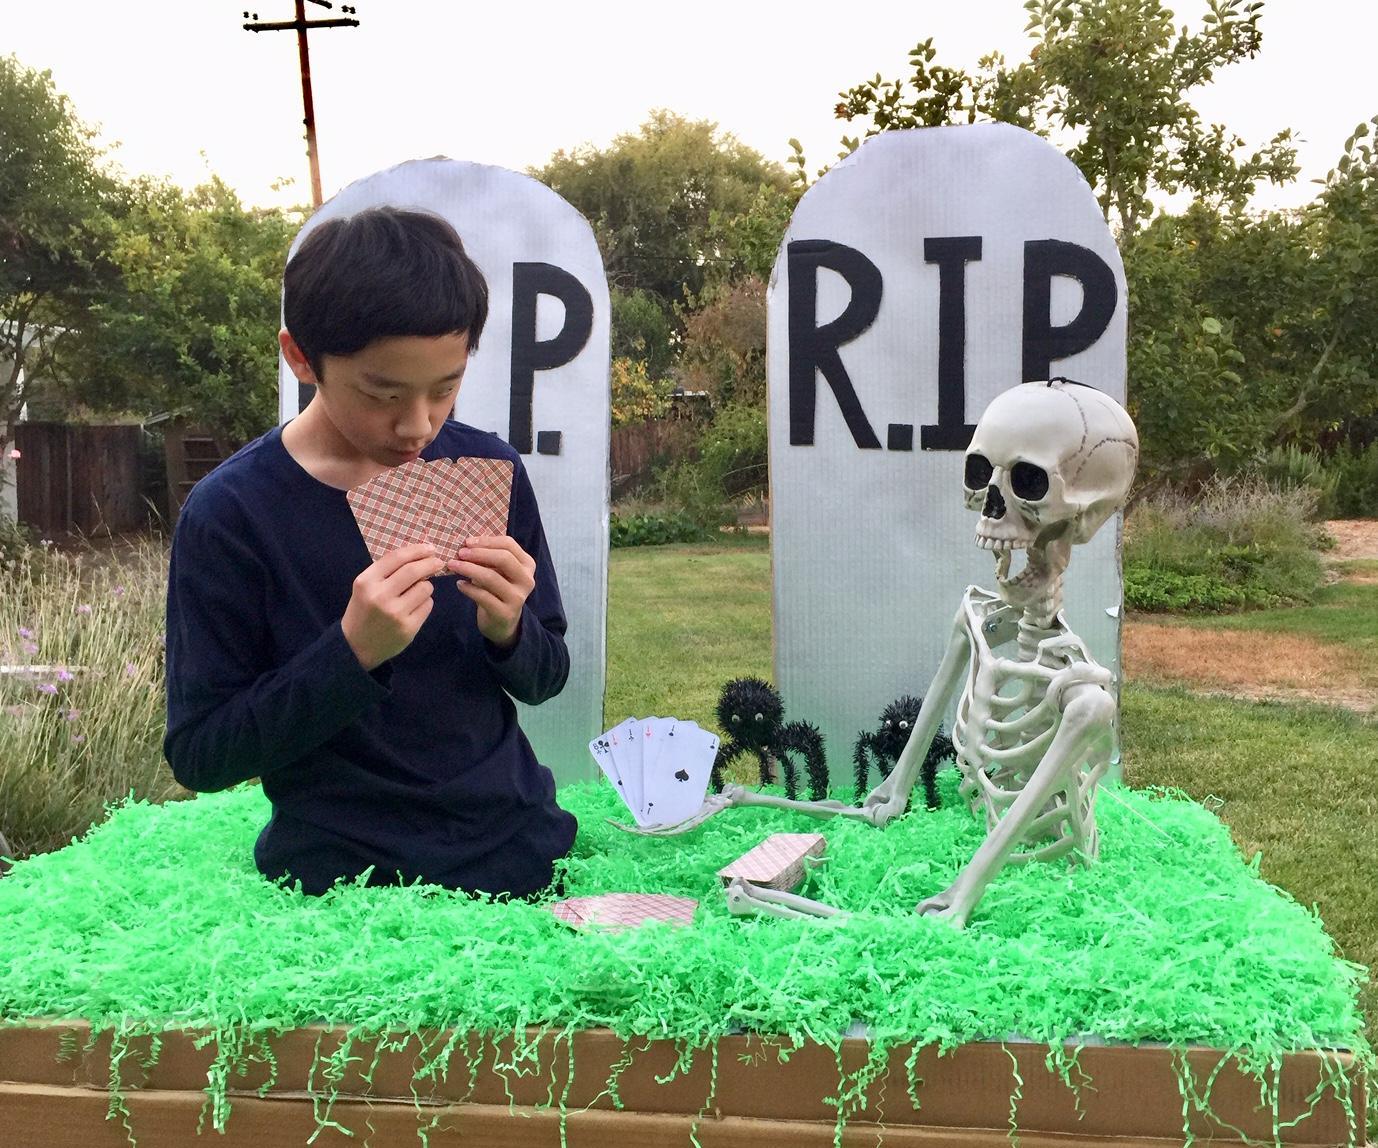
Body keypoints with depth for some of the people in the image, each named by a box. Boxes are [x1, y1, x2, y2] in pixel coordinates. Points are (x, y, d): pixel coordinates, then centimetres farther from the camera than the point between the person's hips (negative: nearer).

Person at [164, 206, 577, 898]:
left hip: (518, 848, 3)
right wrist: (352, 652, -27)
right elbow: (195, 755, -13)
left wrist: (508, 630, -18)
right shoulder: (229, 514, -14)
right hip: (346, 886, -3)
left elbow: (546, 679, 5)